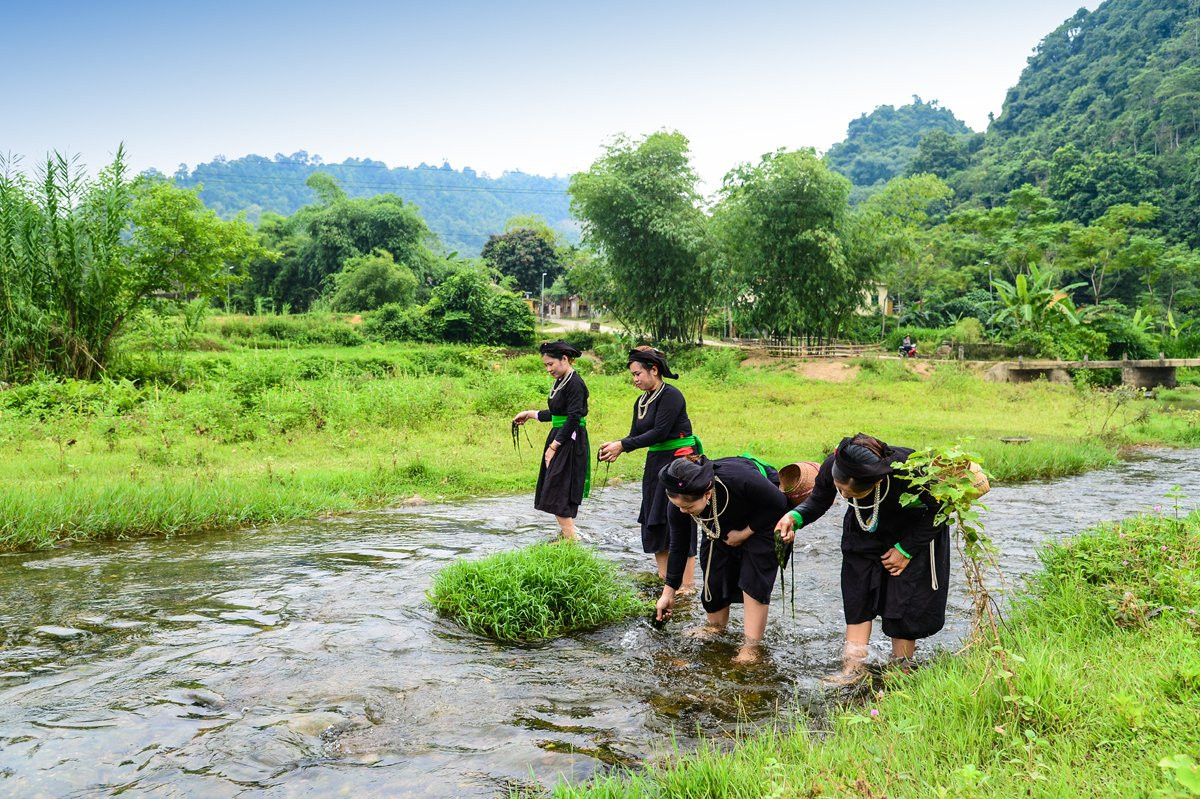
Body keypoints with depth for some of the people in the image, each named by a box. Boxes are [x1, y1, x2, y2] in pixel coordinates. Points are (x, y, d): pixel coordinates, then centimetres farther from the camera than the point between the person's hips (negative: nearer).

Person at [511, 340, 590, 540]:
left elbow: (573, 419, -21)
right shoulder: (560, 382, 13)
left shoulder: (575, 384, -16)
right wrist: (530, 414, 25)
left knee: (558, 495, -10)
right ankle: (564, 534, 21)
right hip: (558, 439, 10)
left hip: (571, 442, -10)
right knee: (553, 493, 12)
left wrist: (554, 446, -19)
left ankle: (570, 539, -6)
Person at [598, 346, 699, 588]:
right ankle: (664, 576, 21)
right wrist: (616, 446, -13)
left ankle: (687, 585, -2)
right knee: (653, 520, 10)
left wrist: (622, 446, -21)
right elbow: (635, 434, 8)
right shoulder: (641, 401, 11)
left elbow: (659, 432, -20)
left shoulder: (671, 395, -14)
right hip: (655, 463, 9)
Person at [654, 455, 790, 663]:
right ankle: (716, 629, 21)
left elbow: (778, 503, -24)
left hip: (764, 517, -4)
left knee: (754, 580, -13)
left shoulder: (739, 480, -44)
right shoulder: (679, 502, -28)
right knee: (714, 574, 0)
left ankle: (750, 647, -10)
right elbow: (678, 547, -14)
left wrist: (744, 534, -20)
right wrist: (668, 593, -9)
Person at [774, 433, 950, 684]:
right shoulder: (833, 467, -32)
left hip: (916, 532, -3)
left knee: (905, 600, -4)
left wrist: (905, 550, -18)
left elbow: (937, 512, -22)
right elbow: (818, 501, -12)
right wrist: (794, 517, -33)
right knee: (858, 594, -3)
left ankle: (901, 665, 14)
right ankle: (854, 665, 3)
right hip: (866, 534, 3)